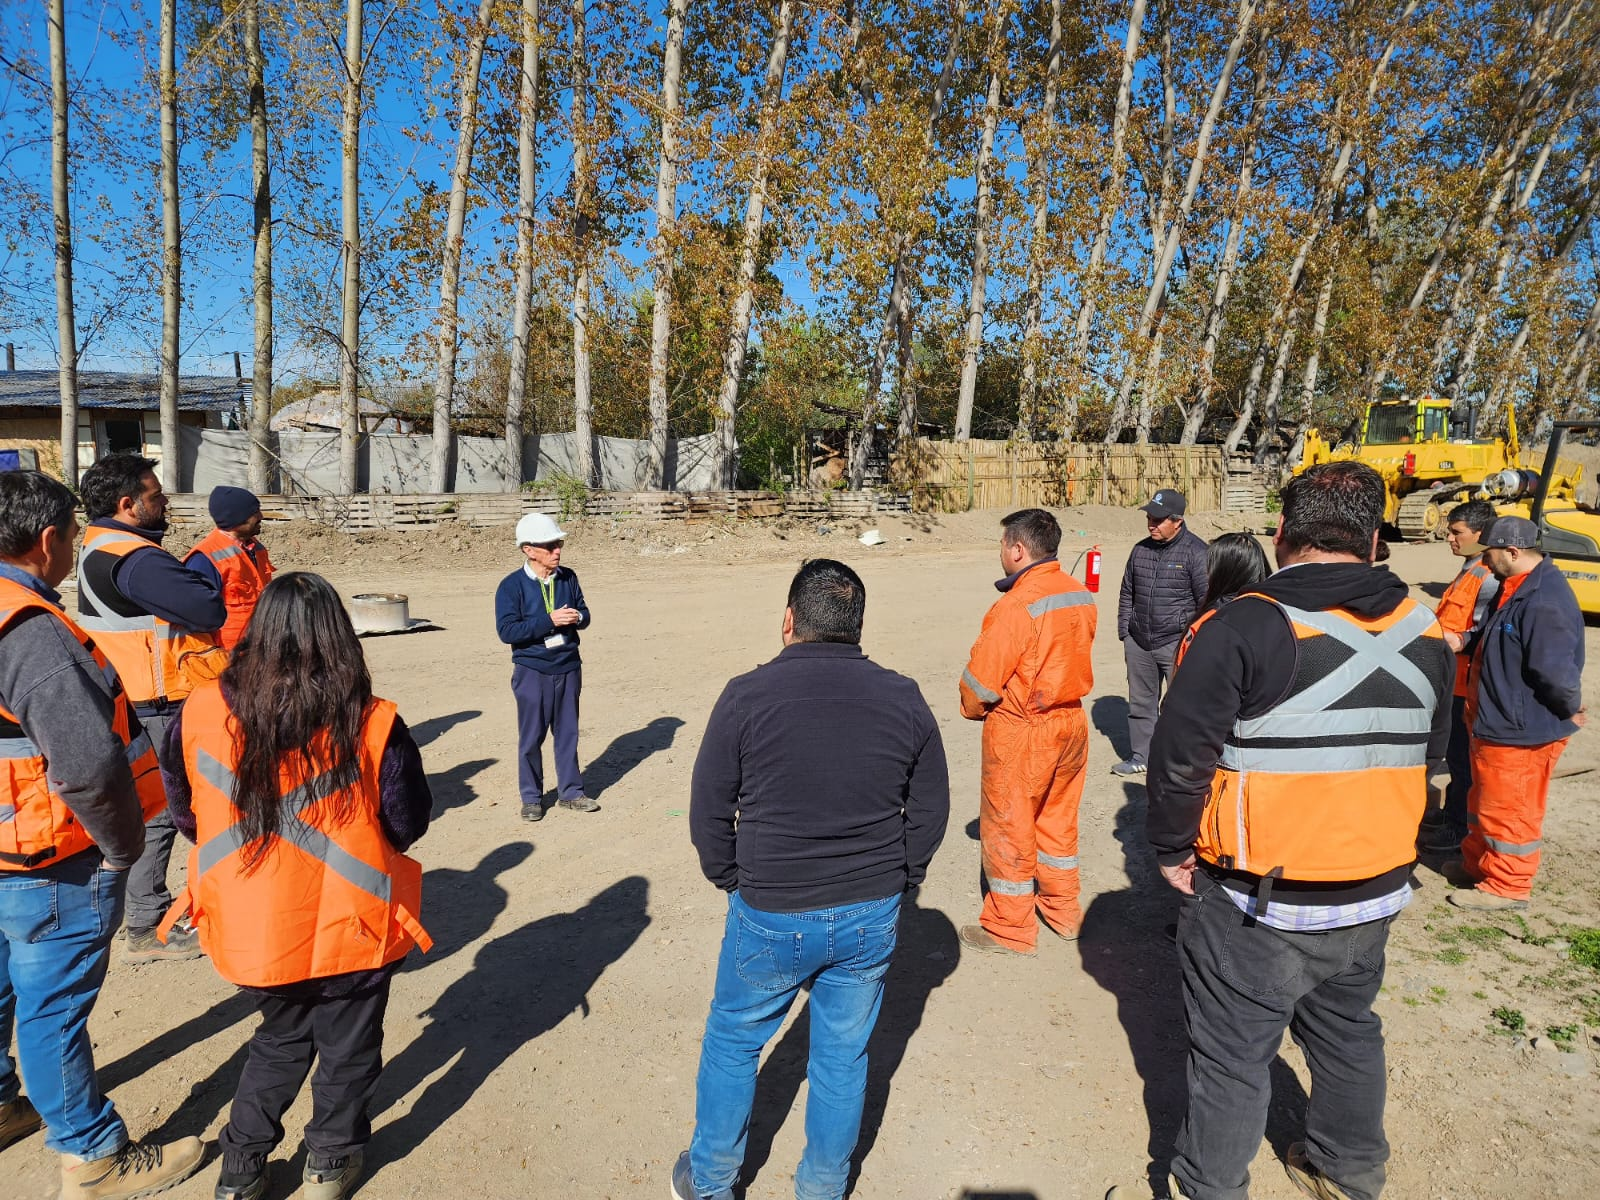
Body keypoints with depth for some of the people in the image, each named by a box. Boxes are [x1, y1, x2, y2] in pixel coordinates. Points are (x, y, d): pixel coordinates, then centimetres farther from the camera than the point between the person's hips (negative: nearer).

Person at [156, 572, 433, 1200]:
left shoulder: (199, 712, -14)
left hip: (250, 928, 3)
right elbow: (408, 825, -10)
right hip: (347, 930, -3)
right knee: (346, 1046, 22)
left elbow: (185, 816, 1)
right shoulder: (373, 725, -22)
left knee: (281, 1036, 29)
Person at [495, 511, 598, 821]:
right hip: (532, 671, -4)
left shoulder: (568, 577, 3)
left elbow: (583, 612, 11)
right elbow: (507, 631, -16)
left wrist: (578, 617, -14)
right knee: (531, 736, 6)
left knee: (567, 732, 13)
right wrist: (550, 621, -23)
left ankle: (570, 791, 25)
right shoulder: (512, 585, -10)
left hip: (568, 667, 4)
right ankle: (531, 798, 20)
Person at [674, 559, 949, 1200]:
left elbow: (708, 814, -6)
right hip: (870, 918, 3)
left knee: (732, 1043, 20)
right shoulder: (904, 699, -4)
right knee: (843, 1056, 19)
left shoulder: (748, 696, -13)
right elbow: (930, 812, 4)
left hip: (771, 916, -2)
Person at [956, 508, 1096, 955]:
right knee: (1059, 819, 22)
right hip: (1071, 722, 8)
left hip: (1021, 733, -8)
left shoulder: (1017, 605, -24)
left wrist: (973, 710, 0)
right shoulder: (1081, 595, 0)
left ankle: (1010, 929, 22)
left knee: (1008, 828, 8)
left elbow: (981, 677, -20)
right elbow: (1074, 658, 7)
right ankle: (1063, 910, 37)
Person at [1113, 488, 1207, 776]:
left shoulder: (1196, 552, -9)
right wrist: (1124, 634, 15)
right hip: (1139, 644, 6)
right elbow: (1126, 595, 18)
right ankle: (1139, 756, 27)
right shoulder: (1140, 550, 9)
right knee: (1140, 702, 14)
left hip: (1177, 644, -6)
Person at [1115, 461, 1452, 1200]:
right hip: (1373, 899, 6)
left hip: (1256, 907, -6)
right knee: (1347, 1034, 27)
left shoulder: (1244, 629, -21)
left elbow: (1179, 757, -20)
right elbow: (1426, 759, 11)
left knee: (1232, 1056, 11)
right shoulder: (1423, 635, 0)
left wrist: (1171, 848, -5)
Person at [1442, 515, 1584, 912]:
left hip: (1520, 733, -10)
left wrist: (1571, 710, -13)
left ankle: (1507, 886, 21)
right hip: (1498, 725, 10)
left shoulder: (1544, 602, -27)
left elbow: (1556, 670, -29)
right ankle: (1477, 864, 39)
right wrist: (1464, 642, 4)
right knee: (1485, 802, 23)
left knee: (1508, 811, 5)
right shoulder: (1519, 588, 8)